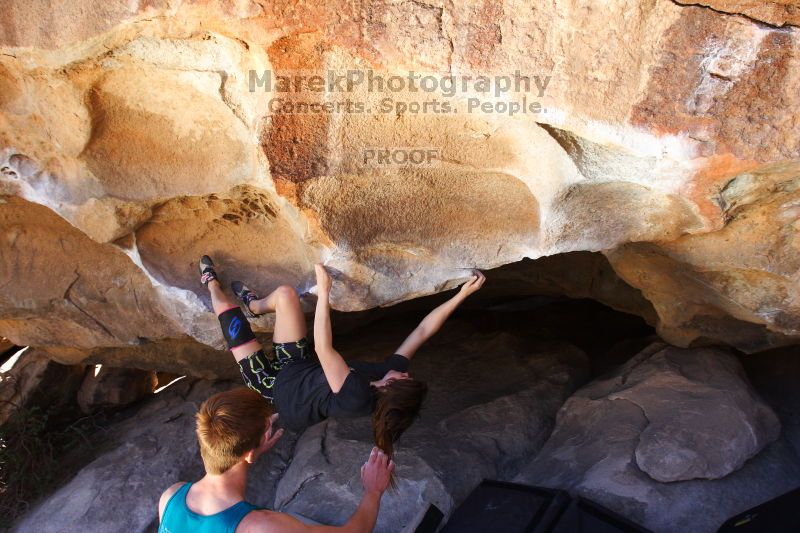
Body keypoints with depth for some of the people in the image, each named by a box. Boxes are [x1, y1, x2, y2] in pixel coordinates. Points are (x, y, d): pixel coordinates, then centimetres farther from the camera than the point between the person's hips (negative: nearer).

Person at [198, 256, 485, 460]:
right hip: (301, 365, 7)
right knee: (286, 293, 3)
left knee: (226, 307, 1)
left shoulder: (356, 397, -41)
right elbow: (422, 331, -19)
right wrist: (461, 294, -22)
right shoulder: (390, 371, -22)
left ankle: (212, 283, 38)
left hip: (275, 384, -6)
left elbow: (324, 349, -48)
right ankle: (254, 305, 39)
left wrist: (324, 294, -47)